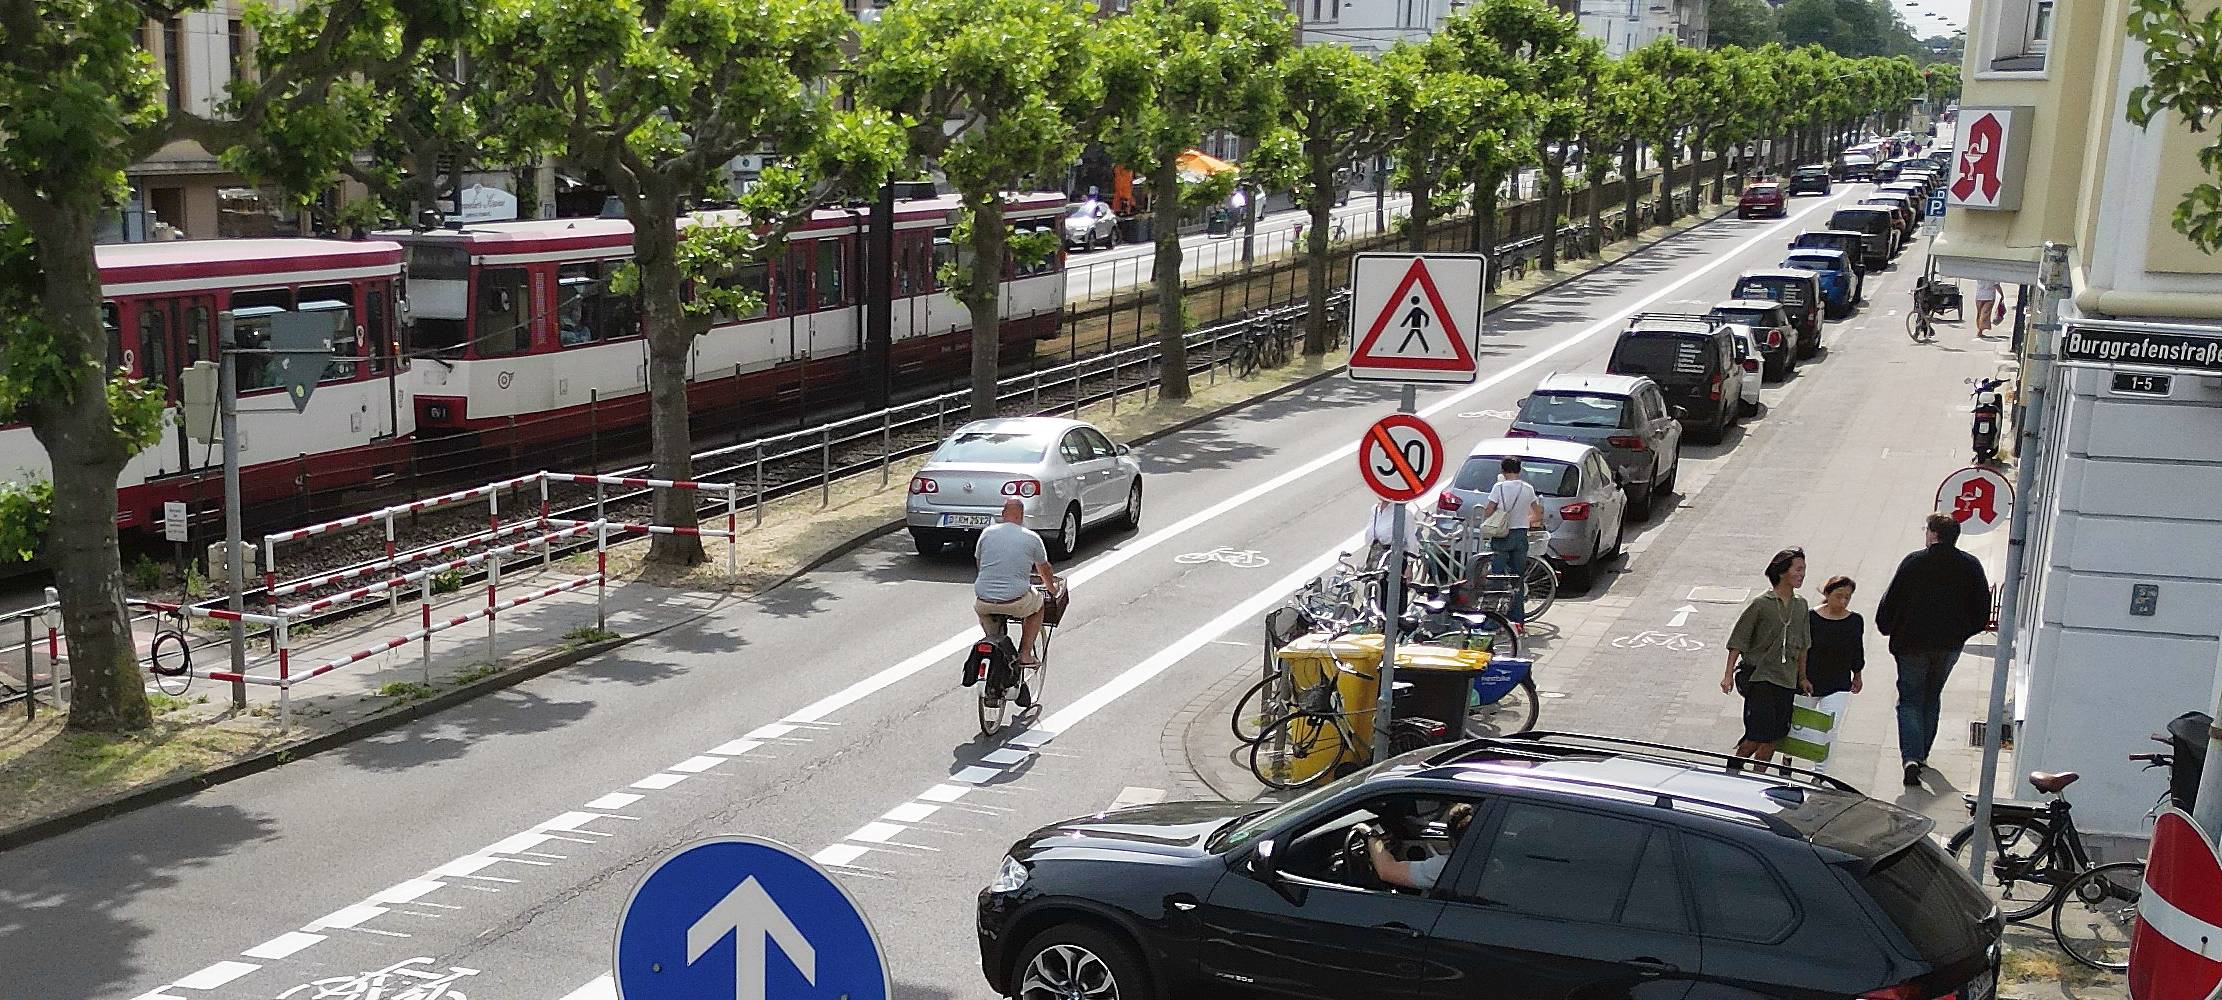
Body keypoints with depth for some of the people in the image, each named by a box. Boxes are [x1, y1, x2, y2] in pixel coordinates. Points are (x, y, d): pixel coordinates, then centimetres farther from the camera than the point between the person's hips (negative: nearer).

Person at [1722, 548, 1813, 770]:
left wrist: (1802, 677, 22)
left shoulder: (1801, 606, 9)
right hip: (1760, 678, -5)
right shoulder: (1761, 604, -8)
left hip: (1787, 681, 6)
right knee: (1757, 737, -9)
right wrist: (1728, 674, -9)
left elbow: (1802, 645, 20)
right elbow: (1738, 641, -5)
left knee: (1773, 739, 5)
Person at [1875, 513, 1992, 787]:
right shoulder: (1971, 566, -1)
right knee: (1931, 698, 20)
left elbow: (1890, 601, -6)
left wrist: (1887, 628, 11)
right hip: (1950, 644, 3)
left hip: (1912, 643, -3)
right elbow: (1983, 609, 2)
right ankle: (1921, 754, 24)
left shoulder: (1913, 562, -9)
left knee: (1910, 700, 3)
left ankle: (1911, 757, -15)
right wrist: (1963, 633, 16)